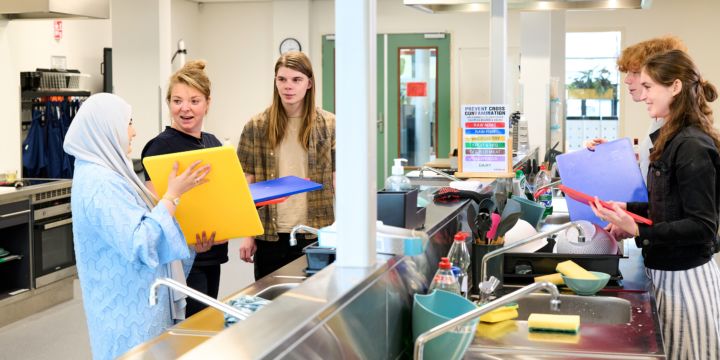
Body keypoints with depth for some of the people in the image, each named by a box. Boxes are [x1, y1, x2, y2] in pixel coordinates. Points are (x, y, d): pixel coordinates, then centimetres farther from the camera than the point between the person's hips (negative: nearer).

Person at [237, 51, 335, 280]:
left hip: (315, 234, -1)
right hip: (270, 235, 1)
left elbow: (337, 181, 3)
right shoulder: (256, 127, 2)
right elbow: (247, 185, 5)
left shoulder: (329, 125, 1)